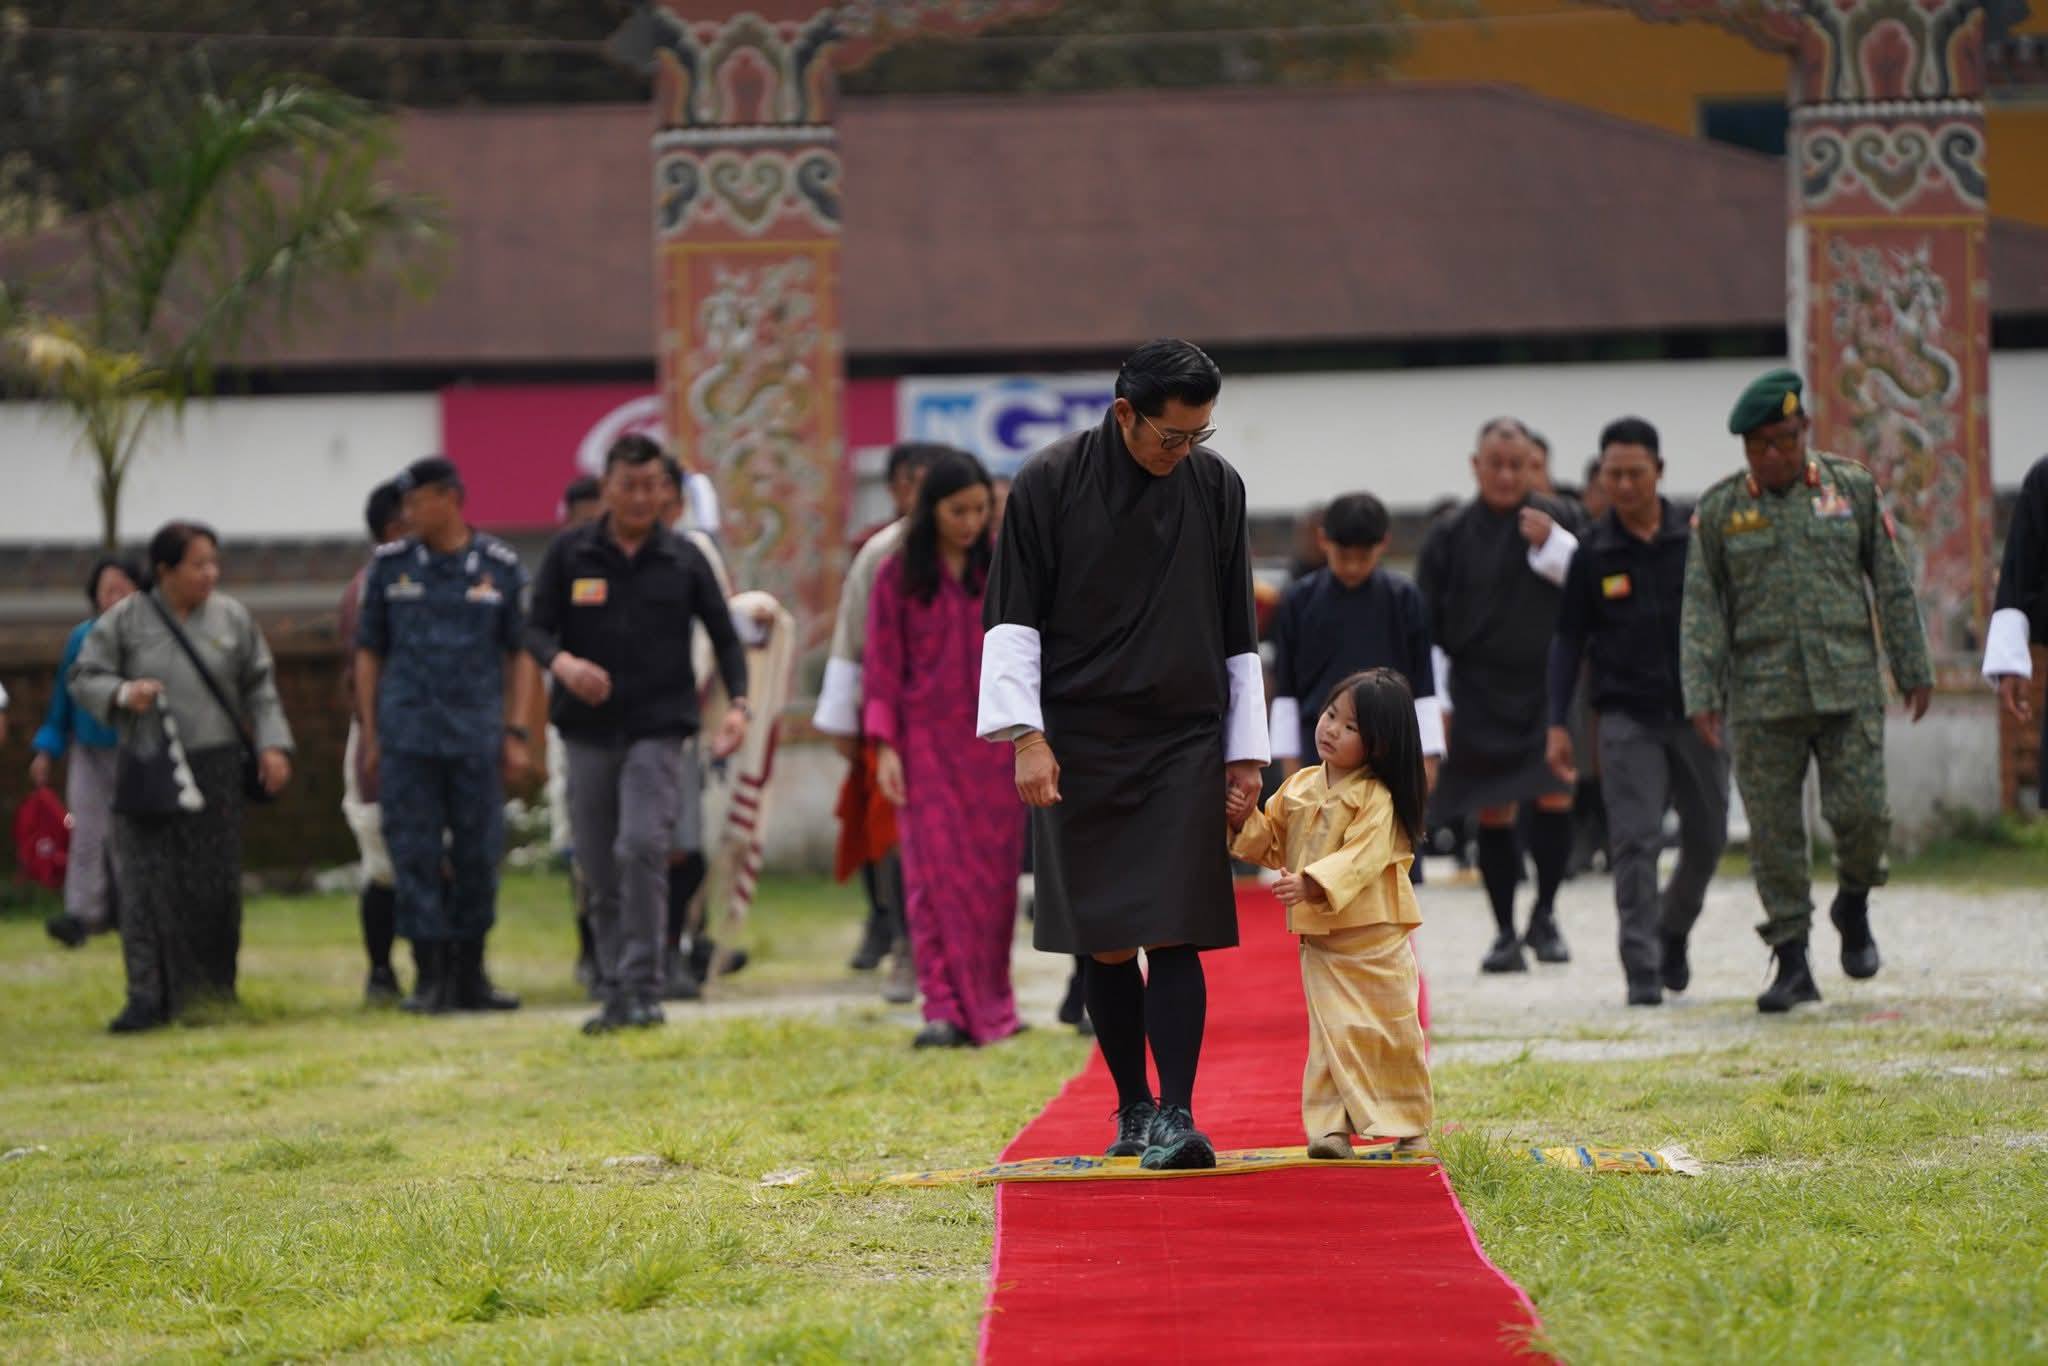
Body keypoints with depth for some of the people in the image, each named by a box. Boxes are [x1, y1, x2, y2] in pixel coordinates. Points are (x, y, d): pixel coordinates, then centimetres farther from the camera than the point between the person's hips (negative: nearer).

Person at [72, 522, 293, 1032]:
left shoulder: (232, 618, 8)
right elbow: (83, 678, 3)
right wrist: (122, 693, -17)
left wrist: (272, 744, 4)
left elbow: (259, 685, 13)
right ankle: (148, 996, -9)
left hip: (214, 766, 2)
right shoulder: (124, 621, 1)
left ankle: (215, 991, 15)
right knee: (147, 881, -8)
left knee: (214, 884, 0)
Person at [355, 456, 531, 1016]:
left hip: (477, 736, 0)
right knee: (415, 854, -3)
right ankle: (430, 975, 2)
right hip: (407, 735, 0)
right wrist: (368, 734, 3)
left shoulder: (500, 567, 4)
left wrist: (516, 734, 1)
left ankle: (469, 974, 15)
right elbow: (369, 653, 9)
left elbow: (519, 655, 7)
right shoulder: (390, 566, 5)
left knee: (478, 854, 4)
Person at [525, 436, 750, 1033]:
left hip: (658, 727, -2)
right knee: (599, 873, 4)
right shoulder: (569, 553, 5)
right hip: (589, 730, 2)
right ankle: (616, 996, 14)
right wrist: (563, 663, -20)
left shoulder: (683, 560, 6)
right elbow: (536, 629, 3)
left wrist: (737, 703, -4)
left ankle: (644, 990, -17)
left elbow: (724, 635, 11)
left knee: (641, 847, -20)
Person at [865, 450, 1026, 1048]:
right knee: (937, 873, -8)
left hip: (994, 745, 2)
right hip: (928, 745, -2)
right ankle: (944, 1009, -8)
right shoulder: (898, 576, 2)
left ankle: (991, 1006, 12)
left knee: (994, 875, 2)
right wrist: (885, 745, -6)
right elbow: (882, 665, 1)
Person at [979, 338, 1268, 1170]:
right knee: (1105, 944, 4)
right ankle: (1133, 1107, 17)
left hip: (1181, 742, 1)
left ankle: (1176, 1115, -11)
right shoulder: (1050, 484, -4)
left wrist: (1245, 750, 9)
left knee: (1173, 934, -9)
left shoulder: (1216, 489, 3)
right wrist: (1026, 735, -11)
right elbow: (1012, 618, -3)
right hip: (1079, 746, 0)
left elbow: (1236, 632, 10)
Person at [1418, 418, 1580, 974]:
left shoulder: (1556, 520, 3)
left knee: (1555, 797, -10)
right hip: (1480, 693, 0)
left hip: (1548, 685, 0)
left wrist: (1552, 546, -12)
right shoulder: (1451, 535, 3)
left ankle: (1543, 916, 8)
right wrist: (1434, 702, 0)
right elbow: (1428, 626, 5)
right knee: (1493, 812, 1)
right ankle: (1505, 934, 9)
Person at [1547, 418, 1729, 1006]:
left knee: (1706, 838, 7)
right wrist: (1558, 724, 1)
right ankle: (1641, 967, -8)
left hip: (1696, 713, 1)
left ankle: (1673, 931, 33)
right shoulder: (1593, 554, 2)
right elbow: (1569, 641, 7)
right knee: (1635, 842, -10)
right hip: (1627, 716, -1)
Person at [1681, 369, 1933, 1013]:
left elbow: (1893, 585, 10)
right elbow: (1701, 612, 3)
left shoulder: (1853, 489, 6)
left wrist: (1914, 670, 8)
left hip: (1848, 687, 0)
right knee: (1774, 831, -1)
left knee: (1861, 811, -10)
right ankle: (1792, 962, 7)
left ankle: (1853, 906, 20)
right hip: (1762, 697, 0)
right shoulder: (1718, 511, 5)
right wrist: (1701, 696, -5)